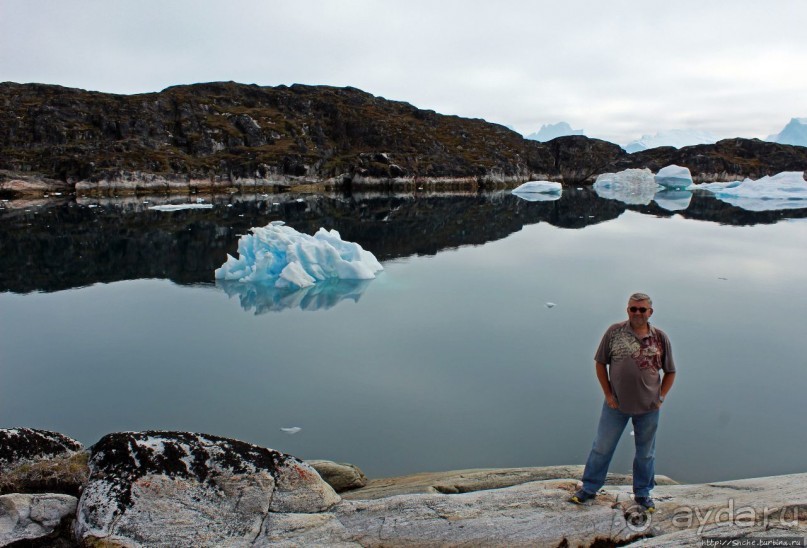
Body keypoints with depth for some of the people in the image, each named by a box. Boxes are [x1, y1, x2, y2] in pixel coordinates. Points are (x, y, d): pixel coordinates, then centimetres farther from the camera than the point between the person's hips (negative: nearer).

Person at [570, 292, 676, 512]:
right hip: (616, 404, -1)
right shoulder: (614, 332, -8)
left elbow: (670, 372, 6)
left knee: (646, 453, 17)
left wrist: (661, 397, -1)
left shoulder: (660, 338, -4)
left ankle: (642, 493, 36)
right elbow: (600, 363, -1)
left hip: (648, 408, 1)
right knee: (602, 447, 10)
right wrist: (608, 394, -5)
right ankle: (589, 488, 26)